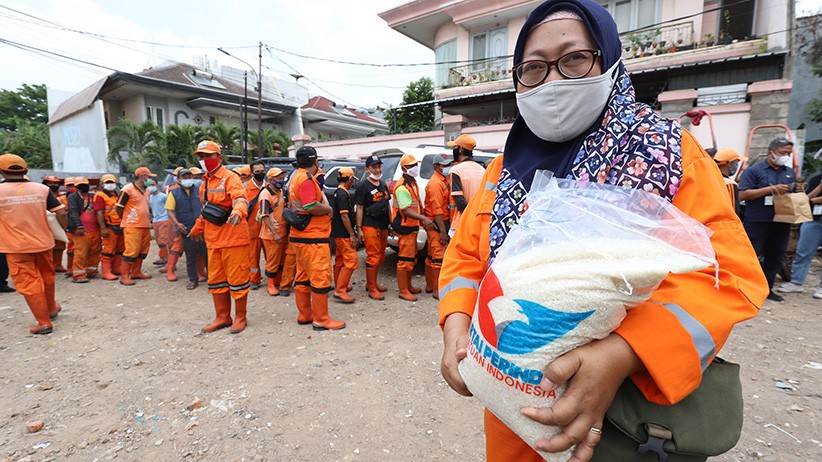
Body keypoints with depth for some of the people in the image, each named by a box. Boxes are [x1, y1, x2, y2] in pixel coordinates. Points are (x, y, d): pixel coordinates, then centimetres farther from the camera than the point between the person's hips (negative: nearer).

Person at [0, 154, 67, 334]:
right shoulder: (42, 189, -5)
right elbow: (61, 212, -8)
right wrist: (63, 231, 6)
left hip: (16, 246, -3)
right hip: (43, 242, 3)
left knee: (28, 283, 5)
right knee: (47, 277, 21)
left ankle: (44, 322, 6)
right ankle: (51, 308, 39)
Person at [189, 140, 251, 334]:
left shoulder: (230, 178, -8)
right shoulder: (205, 184, 18)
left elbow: (241, 199, -27)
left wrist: (237, 211, -48)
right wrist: (197, 229, 39)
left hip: (233, 238, -8)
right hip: (213, 240, 8)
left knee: (236, 279, 0)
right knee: (215, 280, 14)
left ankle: (240, 317, 15)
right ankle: (222, 317, 27)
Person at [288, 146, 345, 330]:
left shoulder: (295, 178, 16)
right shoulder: (307, 179, -14)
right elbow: (311, 206, -25)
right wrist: (328, 209, -8)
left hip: (299, 235, 10)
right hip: (313, 238, -10)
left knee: (303, 276, 15)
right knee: (321, 277, -4)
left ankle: (304, 314, 25)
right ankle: (321, 319, 2)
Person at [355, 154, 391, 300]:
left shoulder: (383, 184, 17)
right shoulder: (363, 185, -5)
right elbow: (359, 208, -7)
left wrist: (390, 223, 18)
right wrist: (359, 228, -11)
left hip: (383, 226, 8)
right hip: (370, 227, -8)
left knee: (380, 257, 13)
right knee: (373, 258, -7)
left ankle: (372, 283, 27)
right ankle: (371, 289, 3)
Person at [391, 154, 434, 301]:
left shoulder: (413, 183, 14)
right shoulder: (402, 187, -19)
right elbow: (406, 210, -27)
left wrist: (422, 220, 17)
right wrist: (424, 218, -35)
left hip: (412, 226, 10)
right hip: (404, 227, -10)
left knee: (411, 258, 19)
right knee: (405, 260, -3)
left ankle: (408, 286, 32)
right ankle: (403, 291, 6)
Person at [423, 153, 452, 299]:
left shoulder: (444, 179, 15)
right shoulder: (435, 183, -16)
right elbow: (437, 209, -22)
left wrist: (445, 228, 17)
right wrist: (443, 231, -23)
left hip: (442, 222, 10)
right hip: (436, 224, -10)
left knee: (432, 255, 16)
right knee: (439, 257, -5)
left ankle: (430, 285, 28)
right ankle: (438, 291, 2)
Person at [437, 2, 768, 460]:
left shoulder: (666, 149, -10)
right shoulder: (505, 167, 1)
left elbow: (726, 271, -17)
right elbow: (466, 254, 3)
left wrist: (621, 354, -32)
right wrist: (457, 323, -15)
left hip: (629, 408, -3)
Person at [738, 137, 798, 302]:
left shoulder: (790, 173, 16)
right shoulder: (754, 171, -4)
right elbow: (743, 194, -13)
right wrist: (771, 189, -18)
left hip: (781, 223, 6)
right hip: (757, 223, -6)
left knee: (776, 257, 12)